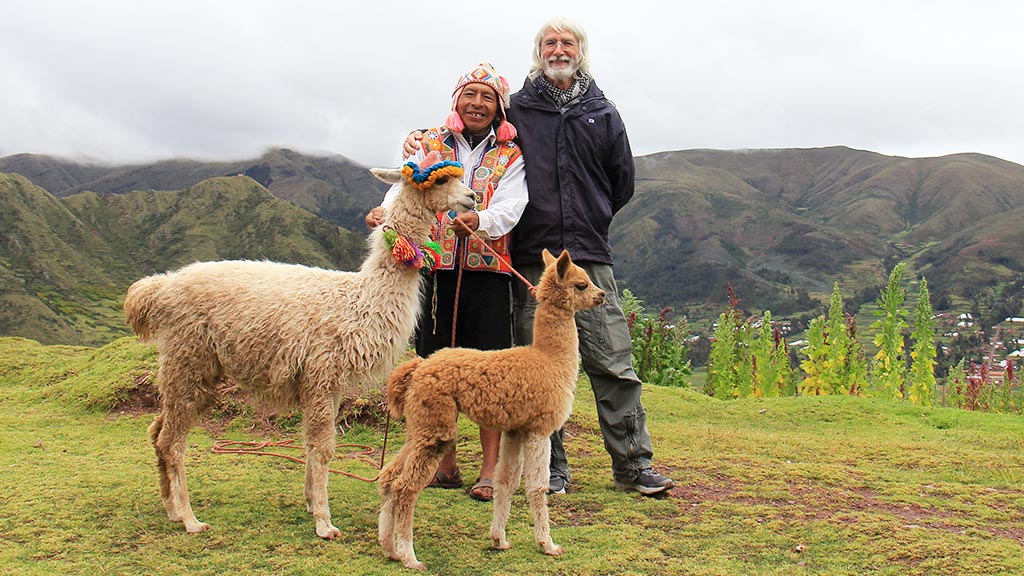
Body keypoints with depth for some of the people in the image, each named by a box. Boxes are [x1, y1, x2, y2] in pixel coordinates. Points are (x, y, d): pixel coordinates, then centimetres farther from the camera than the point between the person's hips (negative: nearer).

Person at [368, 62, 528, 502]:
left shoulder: (511, 155, 8)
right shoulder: (431, 144, 13)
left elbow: (511, 205, -8)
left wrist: (480, 220, -31)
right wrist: (386, 210, -26)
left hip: (488, 271, -2)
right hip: (436, 268, 2)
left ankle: (490, 470, 4)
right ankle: (445, 466, 19)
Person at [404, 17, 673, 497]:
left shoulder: (602, 114, 14)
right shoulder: (516, 111, 9)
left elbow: (622, 184, 20)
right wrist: (424, 139, 3)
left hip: (590, 259, 1)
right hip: (532, 261, -1)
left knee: (613, 365, -2)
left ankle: (633, 466, 6)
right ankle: (551, 470, 12)